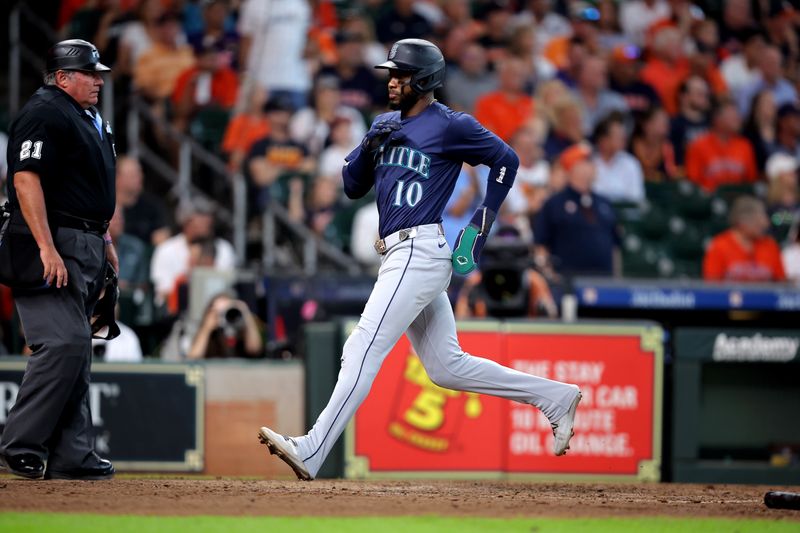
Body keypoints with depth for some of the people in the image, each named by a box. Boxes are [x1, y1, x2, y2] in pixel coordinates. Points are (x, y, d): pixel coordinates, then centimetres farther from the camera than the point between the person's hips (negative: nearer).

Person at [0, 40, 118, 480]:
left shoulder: (92, 121, 21)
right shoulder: (44, 113, -10)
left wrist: (106, 242, 23)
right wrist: (47, 249, -26)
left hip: (88, 248, 10)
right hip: (56, 246, -10)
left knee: (76, 350, 7)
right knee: (63, 342, -18)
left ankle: (71, 455, 7)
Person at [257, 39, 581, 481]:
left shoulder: (451, 126, -5)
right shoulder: (386, 124, 17)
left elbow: (505, 160, 0)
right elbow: (352, 187, 16)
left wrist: (480, 226, -4)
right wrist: (370, 146, -3)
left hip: (420, 253, -9)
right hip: (398, 257, 9)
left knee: (364, 348, -17)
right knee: (447, 366, 12)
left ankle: (311, 452, -23)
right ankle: (556, 398, 19)